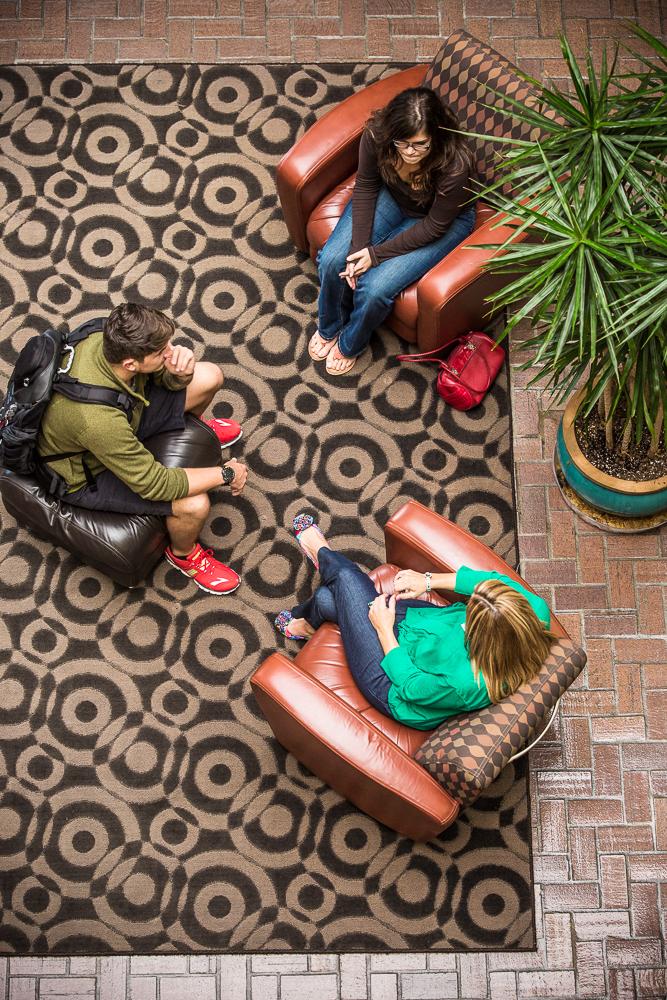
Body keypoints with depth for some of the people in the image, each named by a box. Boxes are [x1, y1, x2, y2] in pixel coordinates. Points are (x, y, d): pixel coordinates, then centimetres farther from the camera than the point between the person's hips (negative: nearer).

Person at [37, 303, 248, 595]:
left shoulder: (110, 342, -24)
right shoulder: (98, 417, -44)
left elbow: (164, 377, -4)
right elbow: (153, 483, -32)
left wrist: (181, 372, -29)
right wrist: (226, 474, -22)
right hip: (86, 475, -7)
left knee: (209, 377, -2)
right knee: (194, 504, -24)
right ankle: (183, 554, 13)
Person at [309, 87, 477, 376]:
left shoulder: (454, 165, -38)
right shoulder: (377, 135, -28)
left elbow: (435, 225, -24)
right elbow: (365, 188, -12)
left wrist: (377, 253, -23)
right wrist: (359, 246, -21)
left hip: (443, 220, -4)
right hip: (391, 197, 4)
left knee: (374, 288, -19)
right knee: (332, 260, -12)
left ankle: (350, 344, 15)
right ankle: (328, 327, 19)